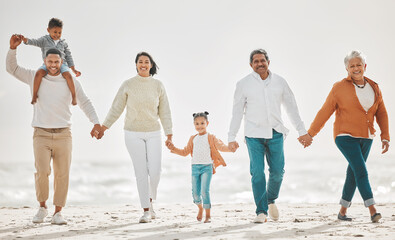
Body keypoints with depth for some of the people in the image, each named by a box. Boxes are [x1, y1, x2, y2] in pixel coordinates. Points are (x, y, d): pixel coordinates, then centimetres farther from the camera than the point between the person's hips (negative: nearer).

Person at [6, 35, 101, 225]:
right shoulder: (35, 77, 4)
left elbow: (85, 103, 3)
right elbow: (12, 68, 2)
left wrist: (96, 123, -11)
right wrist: (13, 48, -14)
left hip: (63, 136, 1)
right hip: (41, 136, -1)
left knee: (62, 175, -2)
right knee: (42, 172, -17)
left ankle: (57, 214, 8)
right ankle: (42, 208, 5)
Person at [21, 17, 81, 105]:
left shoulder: (63, 43, 18)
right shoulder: (44, 40, 12)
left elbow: (68, 57, 20)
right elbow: (35, 42, -4)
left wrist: (74, 69, 11)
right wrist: (24, 39, -24)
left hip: (62, 64, 1)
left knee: (68, 75, -31)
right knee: (39, 73, -32)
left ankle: (74, 96, -23)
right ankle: (34, 95, -23)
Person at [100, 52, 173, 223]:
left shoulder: (158, 86, 1)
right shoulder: (127, 85, -3)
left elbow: (164, 112, 3)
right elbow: (116, 108, 2)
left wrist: (169, 136, 0)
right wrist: (103, 127, -2)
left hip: (153, 133, 1)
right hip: (133, 134, -1)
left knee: (155, 171, -8)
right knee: (141, 172, -5)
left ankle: (150, 201, 21)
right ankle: (146, 211, 2)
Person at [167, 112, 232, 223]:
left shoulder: (211, 138, 2)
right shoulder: (193, 139, 16)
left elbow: (220, 146, -10)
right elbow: (185, 152, 22)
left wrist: (230, 148, -28)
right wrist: (174, 149, 13)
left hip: (207, 167, -4)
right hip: (195, 167, 4)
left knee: (205, 191, -15)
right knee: (195, 193, 2)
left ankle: (208, 215, -7)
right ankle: (200, 208, 32)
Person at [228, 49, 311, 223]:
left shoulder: (279, 82, 7)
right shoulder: (244, 84, 1)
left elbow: (291, 107, 14)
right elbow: (237, 111, 4)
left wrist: (301, 130, 12)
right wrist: (232, 137, 1)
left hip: (275, 133, 2)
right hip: (254, 135, -2)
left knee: (277, 171, 2)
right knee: (257, 173, -8)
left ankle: (271, 200, 29)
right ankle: (261, 212, -3)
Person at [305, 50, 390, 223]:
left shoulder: (374, 88, 7)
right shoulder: (340, 88, -5)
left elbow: (381, 114, 13)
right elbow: (324, 113, -1)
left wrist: (385, 137, 5)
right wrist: (310, 134, 1)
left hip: (365, 138, 5)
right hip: (346, 136, -5)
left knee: (353, 174, 10)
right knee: (361, 171, -17)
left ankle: (342, 212, 22)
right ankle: (372, 210, -21)